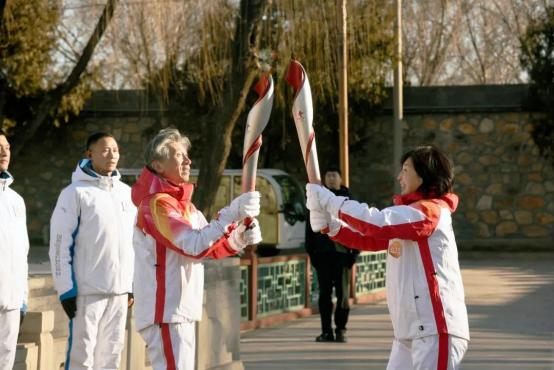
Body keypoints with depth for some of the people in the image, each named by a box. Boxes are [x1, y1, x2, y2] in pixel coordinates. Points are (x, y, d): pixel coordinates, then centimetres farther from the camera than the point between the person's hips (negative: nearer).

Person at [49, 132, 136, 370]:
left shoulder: (126, 193, 12)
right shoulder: (75, 193, -5)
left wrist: (132, 284, 14)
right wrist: (66, 289, -12)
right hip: (87, 289, -5)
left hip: (119, 289, 6)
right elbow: (60, 243, -7)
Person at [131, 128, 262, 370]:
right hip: (166, 314, -11)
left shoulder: (182, 204, 18)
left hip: (180, 312, 11)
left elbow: (210, 247, 17)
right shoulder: (158, 204, -14)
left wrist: (240, 238, -3)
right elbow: (194, 245, -25)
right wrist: (231, 214, -27)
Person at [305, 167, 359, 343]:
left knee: (342, 293, -1)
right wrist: (311, 251, 2)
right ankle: (326, 330, 8)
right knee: (324, 293, 4)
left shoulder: (348, 200, 4)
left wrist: (354, 251, -7)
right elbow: (310, 227, 10)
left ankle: (340, 330, 5)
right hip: (322, 253, 2)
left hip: (342, 252, -2)